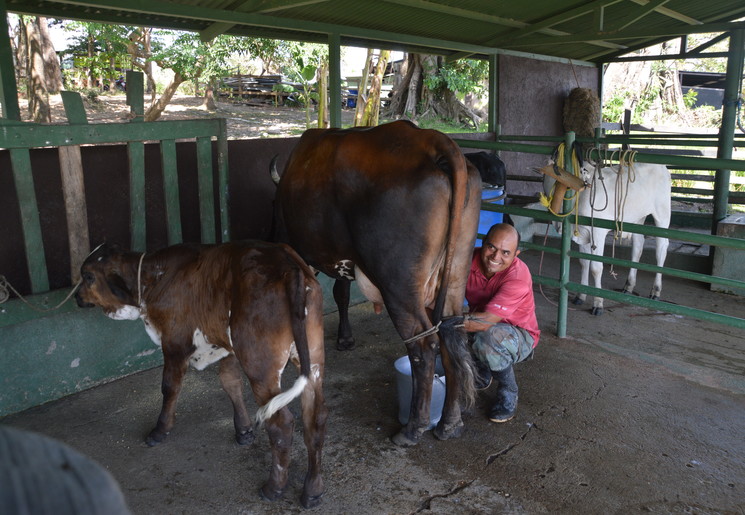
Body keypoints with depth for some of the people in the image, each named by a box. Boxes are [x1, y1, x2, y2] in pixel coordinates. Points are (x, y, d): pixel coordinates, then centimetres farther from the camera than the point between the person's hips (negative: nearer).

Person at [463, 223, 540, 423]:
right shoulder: (470, 258, -16)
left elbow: (487, 320, -38)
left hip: (518, 334, -5)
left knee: (488, 338, -37)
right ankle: (481, 375, 9)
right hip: (479, 326, 5)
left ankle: (509, 395, -7)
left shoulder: (519, 277, -31)